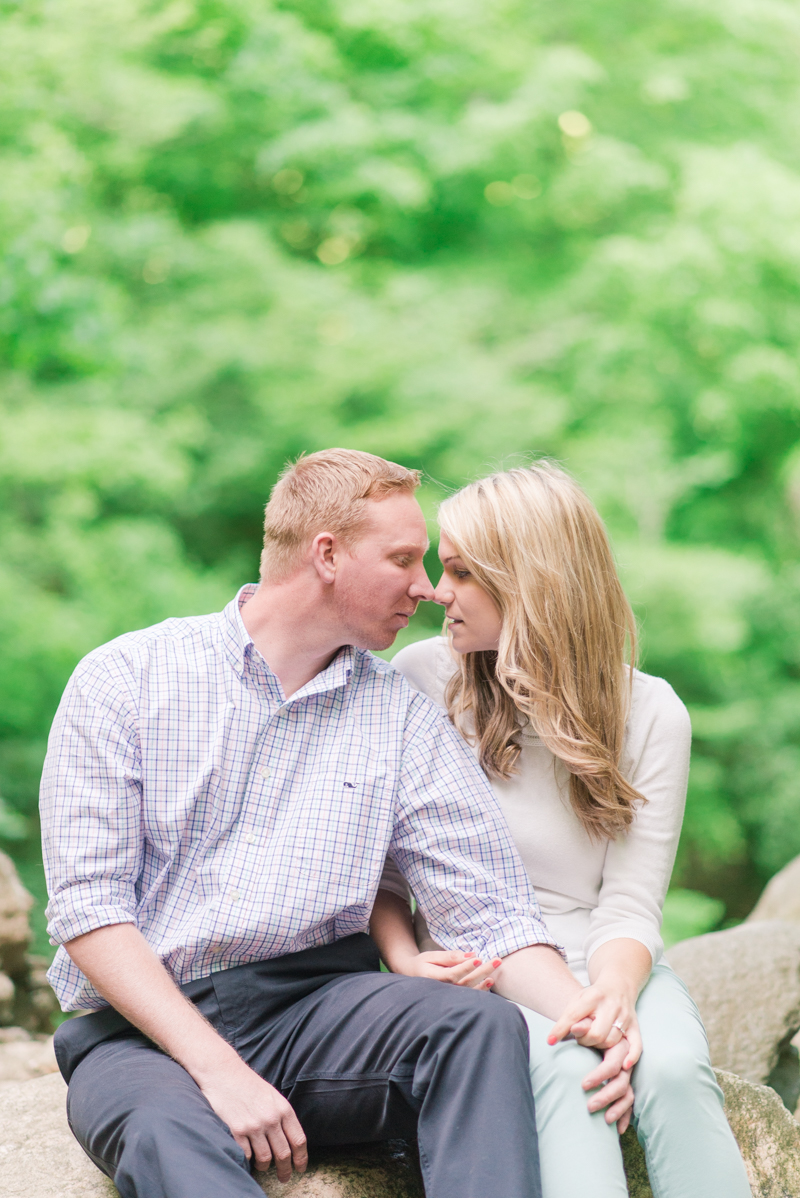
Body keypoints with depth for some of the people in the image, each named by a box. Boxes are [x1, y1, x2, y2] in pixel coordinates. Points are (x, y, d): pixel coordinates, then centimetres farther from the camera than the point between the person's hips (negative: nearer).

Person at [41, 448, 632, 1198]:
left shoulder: (403, 719, 10)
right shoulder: (124, 679, 2)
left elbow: (488, 909, 3)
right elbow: (87, 908, -6)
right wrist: (219, 1068, -18)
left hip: (317, 1002, 3)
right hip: (142, 1030, -3)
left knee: (486, 1028, -26)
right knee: (167, 1135, -37)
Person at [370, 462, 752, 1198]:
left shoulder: (650, 713, 1)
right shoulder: (417, 682, 2)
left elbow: (630, 906, -4)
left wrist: (612, 994, -25)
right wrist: (405, 958, -11)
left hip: (602, 965, 1)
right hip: (473, 974, -1)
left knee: (672, 1068, -33)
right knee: (564, 1070, -34)